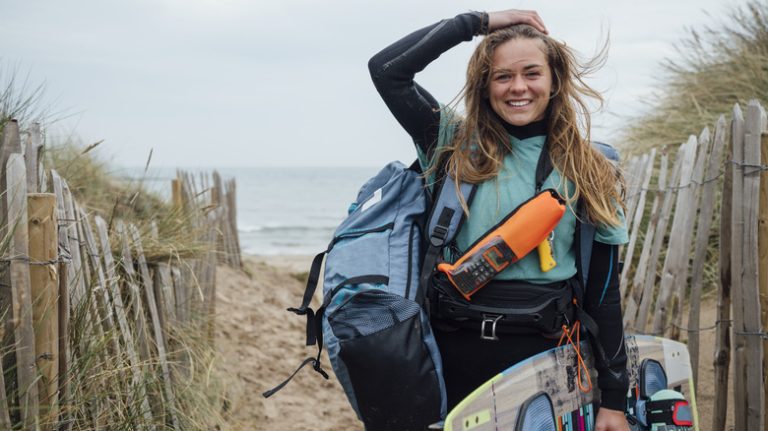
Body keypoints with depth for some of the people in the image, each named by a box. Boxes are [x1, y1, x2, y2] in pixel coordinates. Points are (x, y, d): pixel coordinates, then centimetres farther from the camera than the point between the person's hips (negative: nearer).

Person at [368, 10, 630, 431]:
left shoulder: (588, 172, 4)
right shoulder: (455, 146, 4)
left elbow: (604, 291, 3)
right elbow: (385, 69, -5)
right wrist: (479, 21, -2)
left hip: (543, 351, 0)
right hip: (454, 344, 0)